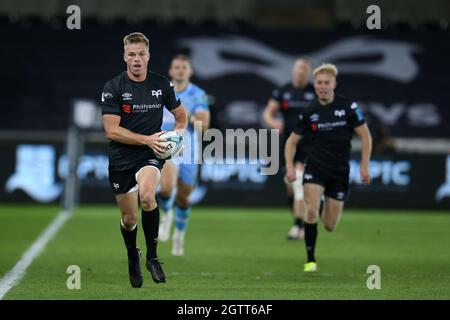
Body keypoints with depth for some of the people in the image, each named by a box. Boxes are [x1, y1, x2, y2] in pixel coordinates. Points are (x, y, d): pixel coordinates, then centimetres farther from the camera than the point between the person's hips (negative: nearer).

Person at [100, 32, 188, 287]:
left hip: (151, 155, 0)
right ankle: (133, 256, 40)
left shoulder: (162, 84, 1)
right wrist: (147, 139, -20)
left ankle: (152, 257, -15)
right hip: (121, 158, 0)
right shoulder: (113, 88, -7)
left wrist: (177, 134, -4)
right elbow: (112, 131, -13)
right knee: (129, 218, 6)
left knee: (147, 196, -30)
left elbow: (181, 115, 17)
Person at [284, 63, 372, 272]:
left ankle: (329, 210, 43)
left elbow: (365, 136, -1)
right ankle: (310, 260, -6)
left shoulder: (348, 106, -6)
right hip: (315, 166, 1)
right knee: (311, 211, -20)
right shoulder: (309, 112, 0)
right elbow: (292, 141, 9)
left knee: (330, 226, 3)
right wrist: (290, 167, -5)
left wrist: (364, 166, -7)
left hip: (340, 170, 0)